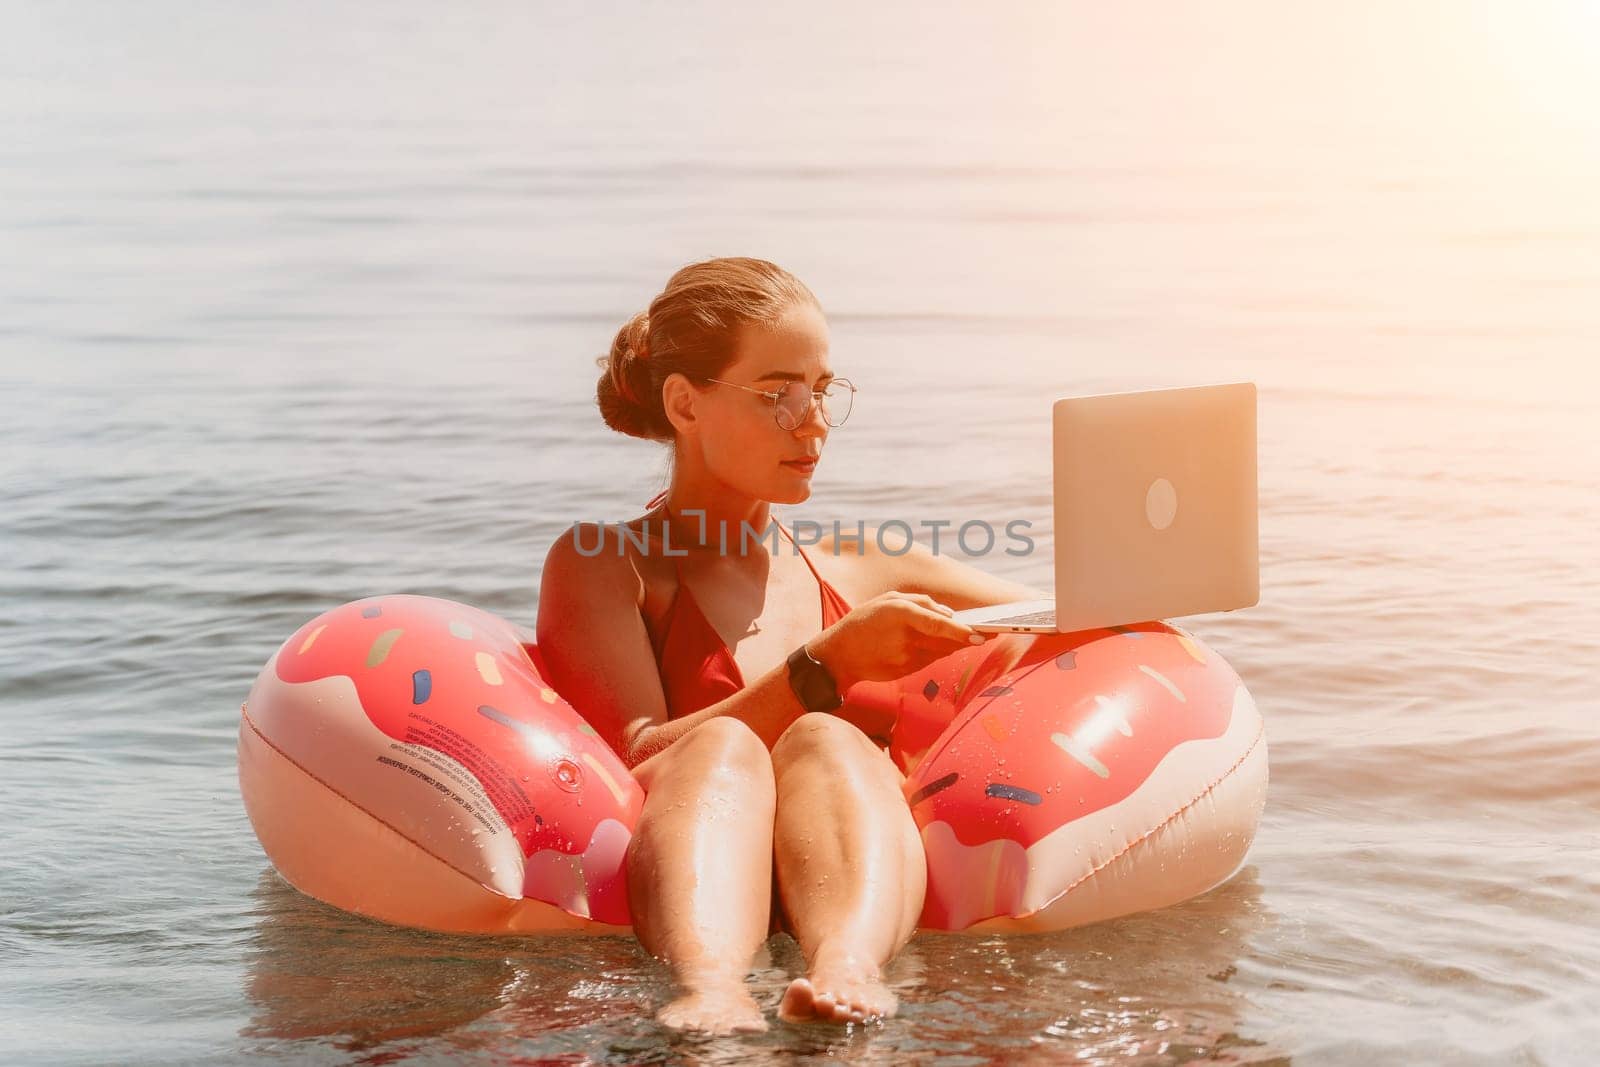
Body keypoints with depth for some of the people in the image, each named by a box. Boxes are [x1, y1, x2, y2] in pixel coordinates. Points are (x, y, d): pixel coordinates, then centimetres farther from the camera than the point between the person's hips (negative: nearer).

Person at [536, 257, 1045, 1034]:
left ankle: (845, 968, -59)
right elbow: (636, 765, -2)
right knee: (724, 749, -32)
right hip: (673, 910, -2)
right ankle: (709, 987, -61)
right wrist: (826, 667, -11)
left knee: (824, 742, -29)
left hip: (860, 891, 3)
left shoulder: (857, 568, 27)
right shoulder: (601, 563, 14)